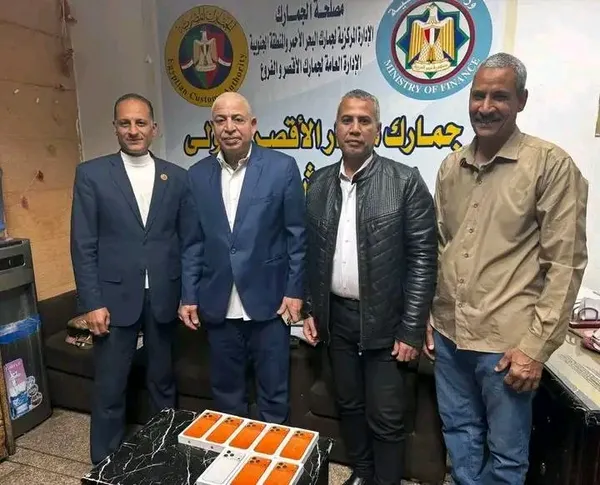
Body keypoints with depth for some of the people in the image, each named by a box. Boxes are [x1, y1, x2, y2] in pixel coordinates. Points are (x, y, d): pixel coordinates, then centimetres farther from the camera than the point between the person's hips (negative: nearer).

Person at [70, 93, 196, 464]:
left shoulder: (178, 177, 4)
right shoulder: (91, 174, 0)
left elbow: (189, 242, 5)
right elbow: (83, 245, -3)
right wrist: (92, 302, -8)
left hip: (164, 297, 2)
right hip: (115, 297, -1)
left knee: (163, 380, 16)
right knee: (109, 388, 10)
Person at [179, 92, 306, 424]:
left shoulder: (282, 167, -5)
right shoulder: (197, 174, 4)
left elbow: (297, 234, -3)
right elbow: (194, 241, 7)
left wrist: (295, 291, -6)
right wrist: (189, 296, 4)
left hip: (268, 301, -2)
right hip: (218, 306, 3)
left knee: (273, 394, 12)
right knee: (225, 392, 18)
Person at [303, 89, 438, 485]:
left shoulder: (406, 182, -10)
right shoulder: (320, 182, 4)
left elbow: (423, 259, -11)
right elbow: (313, 252, 9)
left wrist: (412, 330, -12)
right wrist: (311, 310, 8)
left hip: (385, 321, -4)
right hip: (337, 317, 5)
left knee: (386, 419, 7)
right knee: (349, 405, 19)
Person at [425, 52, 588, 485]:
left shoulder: (551, 164, -8)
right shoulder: (451, 166, 7)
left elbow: (565, 262, -10)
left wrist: (536, 345, -12)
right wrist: (427, 316, 10)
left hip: (506, 341, -4)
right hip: (448, 333, 5)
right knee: (459, 433, 20)